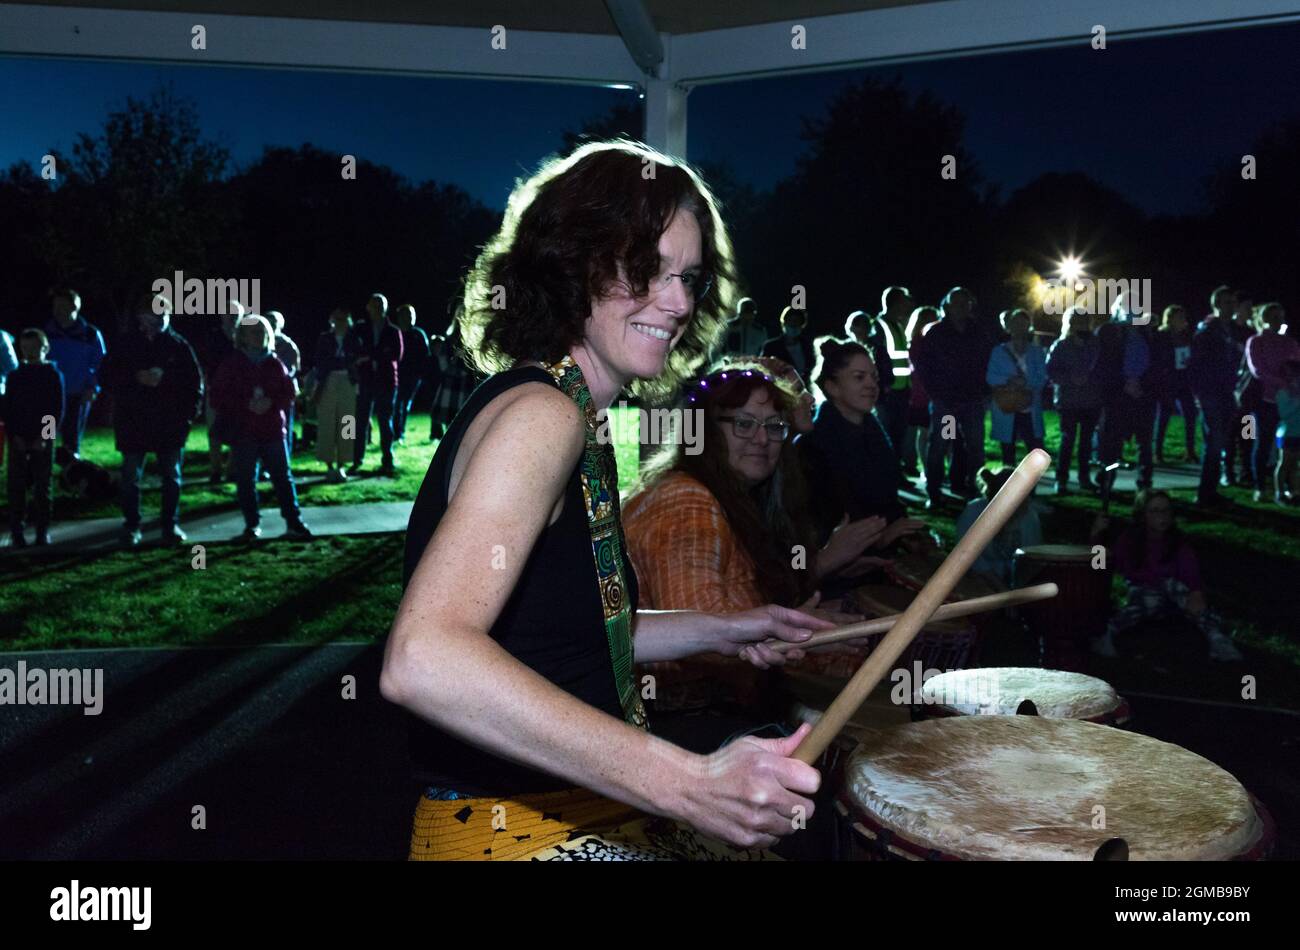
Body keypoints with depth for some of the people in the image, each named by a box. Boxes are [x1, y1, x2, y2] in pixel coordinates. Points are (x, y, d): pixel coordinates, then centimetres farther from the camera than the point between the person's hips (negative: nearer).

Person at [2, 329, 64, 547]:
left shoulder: (53, 375, 2)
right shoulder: (14, 376, 7)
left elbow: (58, 410, -1)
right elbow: (6, 409, 6)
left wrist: (44, 437, -10)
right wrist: (14, 436, -7)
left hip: (43, 440, -1)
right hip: (18, 440, 2)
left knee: (43, 487, 1)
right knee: (17, 487, -1)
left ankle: (42, 531, 7)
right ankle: (17, 531, 3)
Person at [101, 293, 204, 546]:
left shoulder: (179, 346, 2)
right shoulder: (125, 346, 3)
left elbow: (195, 381, 4)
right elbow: (109, 378, 1)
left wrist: (190, 412, -4)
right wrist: (136, 378, -15)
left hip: (170, 424, 0)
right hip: (133, 424, 0)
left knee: (172, 477, 6)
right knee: (131, 478, 3)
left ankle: (171, 525, 16)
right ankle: (131, 526, 13)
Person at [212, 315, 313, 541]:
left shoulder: (275, 364, 7)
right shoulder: (232, 365, 1)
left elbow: (290, 392, 7)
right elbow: (219, 397, -2)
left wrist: (272, 402, -12)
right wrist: (246, 405, -15)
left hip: (273, 430, 1)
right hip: (243, 432, -1)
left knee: (283, 476, 2)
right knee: (245, 480, 2)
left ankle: (293, 522, 6)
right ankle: (252, 525, 11)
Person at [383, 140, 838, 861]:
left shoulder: (575, 417, 10)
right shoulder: (540, 414, -20)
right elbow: (420, 658, -34)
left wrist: (717, 631, 13)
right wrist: (689, 783, -38)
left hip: (586, 812, 9)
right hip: (511, 834, -9)